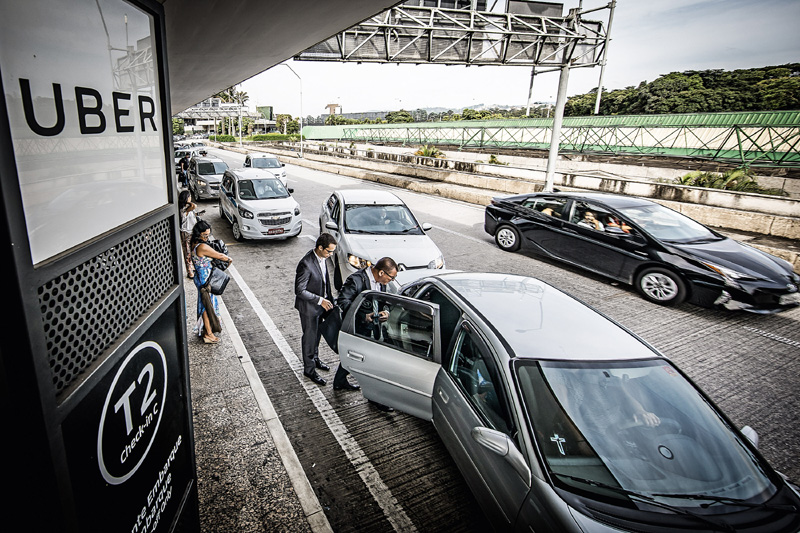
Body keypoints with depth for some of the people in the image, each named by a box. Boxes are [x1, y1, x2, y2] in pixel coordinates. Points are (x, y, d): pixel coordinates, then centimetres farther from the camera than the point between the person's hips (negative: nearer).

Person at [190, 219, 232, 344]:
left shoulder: (195, 244, 2)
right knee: (207, 305, 2)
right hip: (205, 280, -9)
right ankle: (208, 334, 14)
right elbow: (220, 256, -16)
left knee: (205, 304, 21)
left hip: (201, 277, 9)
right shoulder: (203, 247, -27)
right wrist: (229, 259, 3)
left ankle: (205, 328, 37)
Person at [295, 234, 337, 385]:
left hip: (320, 303, 8)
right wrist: (320, 300, -27)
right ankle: (309, 369, 26)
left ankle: (314, 359, 46)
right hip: (309, 306, -8)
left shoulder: (322, 257, -5)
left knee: (317, 333, 24)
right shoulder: (306, 264, -31)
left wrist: (329, 299, 12)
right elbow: (299, 290, -26)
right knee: (310, 337, 8)